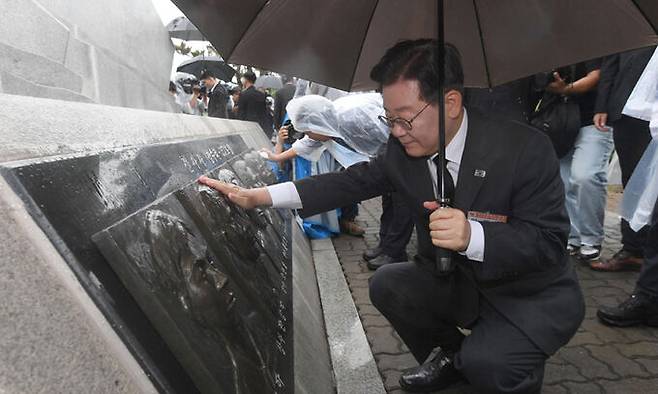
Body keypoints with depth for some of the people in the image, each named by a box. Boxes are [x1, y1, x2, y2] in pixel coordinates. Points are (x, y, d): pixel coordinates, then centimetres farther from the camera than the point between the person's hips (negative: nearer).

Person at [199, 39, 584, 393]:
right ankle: (448, 357, 16)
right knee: (387, 284, -10)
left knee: (486, 363, -27)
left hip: (534, 294, -5)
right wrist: (259, 196, -10)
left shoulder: (526, 149, -26)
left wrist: (472, 236, -43)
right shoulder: (405, 147, -11)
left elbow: (550, 242, -23)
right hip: (459, 280, 6)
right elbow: (354, 181, -3)